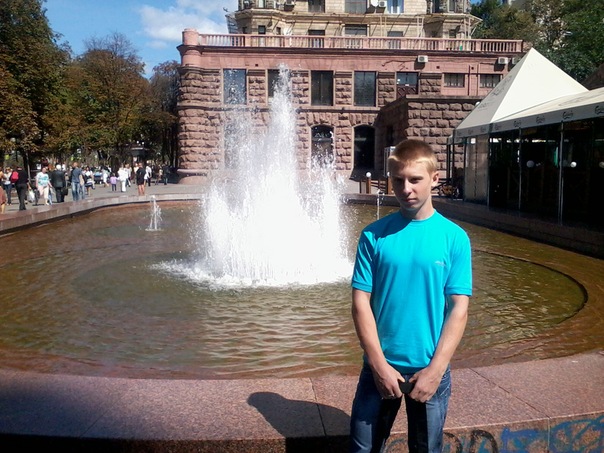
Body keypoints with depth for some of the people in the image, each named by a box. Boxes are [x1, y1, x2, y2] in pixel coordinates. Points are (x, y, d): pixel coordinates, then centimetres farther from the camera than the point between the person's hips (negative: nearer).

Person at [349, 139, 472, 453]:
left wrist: (435, 369, -12)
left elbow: (459, 309, -6)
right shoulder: (374, 235, -5)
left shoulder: (454, 238, -5)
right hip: (380, 367, 0)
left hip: (430, 370, 0)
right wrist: (379, 365, -12)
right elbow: (361, 302, -6)